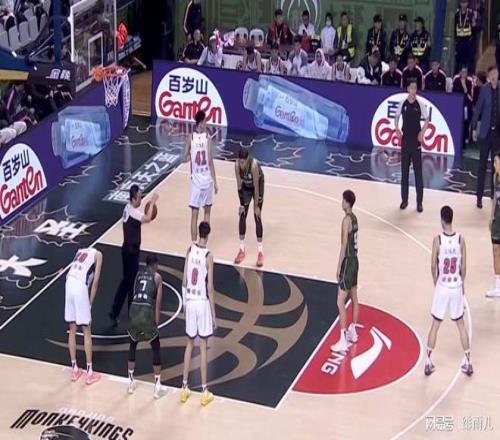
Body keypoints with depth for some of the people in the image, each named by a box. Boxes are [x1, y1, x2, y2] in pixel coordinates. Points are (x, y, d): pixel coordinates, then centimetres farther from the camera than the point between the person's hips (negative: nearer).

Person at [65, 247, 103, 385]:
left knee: (72, 330, 16)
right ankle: (89, 373, 9)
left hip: (69, 284, 5)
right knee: (86, 331, 4)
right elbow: (95, 281, 3)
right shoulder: (97, 254, 13)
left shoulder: (80, 251, 29)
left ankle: (74, 370, 23)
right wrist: (90, 302, 7)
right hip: (80, 287, -5)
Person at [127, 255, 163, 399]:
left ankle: (131, 381, 28)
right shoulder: (157, 276, 10)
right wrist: (156, 321, 5)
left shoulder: (139, 274, 21)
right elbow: (158, 302, 3)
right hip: (147, 311, -4)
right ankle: (157, 385, 8)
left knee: (133, 345, 25)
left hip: (134, 309, 4)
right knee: (156, 348, 11)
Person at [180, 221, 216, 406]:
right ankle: (204, 392, 8)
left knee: (189, 344, 15)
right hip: (203, 303, -4)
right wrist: (214, 314, -7)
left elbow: (184, 281, 4)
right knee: (203, 347, 2)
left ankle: (184, 388, 18)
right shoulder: (208, 255, -14)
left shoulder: (190, 250, -1)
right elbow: (210, 288, -13)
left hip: (190, 301, 4)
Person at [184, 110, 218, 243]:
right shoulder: (207, 137, -12)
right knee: (207, 211, 17)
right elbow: (210, 162, -13)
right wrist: (215, 182, -7)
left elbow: (185, 158, 2)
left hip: (196, 180, 1)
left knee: (194, 215, 4)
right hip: (207, 180, -1)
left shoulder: (191, 138, -4)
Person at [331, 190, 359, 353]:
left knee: (340, 302, -9)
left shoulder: (347, 220, -19)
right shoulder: (354, 218, 9)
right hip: (355, 261, 10)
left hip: (348, 262, -10)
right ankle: (352, 332, 33)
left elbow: (344, 246, -21)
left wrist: (339, 267, -16)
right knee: (354, 299, 20)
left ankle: (343, 341, -10)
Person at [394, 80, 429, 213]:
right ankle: (404, 199, 16)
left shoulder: (420, 105, -6)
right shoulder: (403, 104, -1)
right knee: (404, 170, 7)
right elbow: (397, 116, 14)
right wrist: (397, 129, 0)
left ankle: (419, 202, 2)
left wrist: (422, 132, -10)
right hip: (405, 139, 2)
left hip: (416, 139, -2)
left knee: (418, 171, -2)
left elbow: (427, 120, 3)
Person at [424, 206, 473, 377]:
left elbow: (433, 266, -8)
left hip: (442, 287, -2)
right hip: (456, 287, 2)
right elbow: (463, 267, -1)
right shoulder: (461, 239, -8)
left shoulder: (438, 240, -14)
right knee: (461, 325, 15)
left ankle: (428, 363, 12)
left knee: (435, 325, 10)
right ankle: (468, 363, 19)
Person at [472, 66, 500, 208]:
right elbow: (478, 108, -2)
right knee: (482, 164, 3)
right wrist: (474, 128, -3)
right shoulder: (484, 89, -5)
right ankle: (479, 196, 9)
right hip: (486, 131, -2)